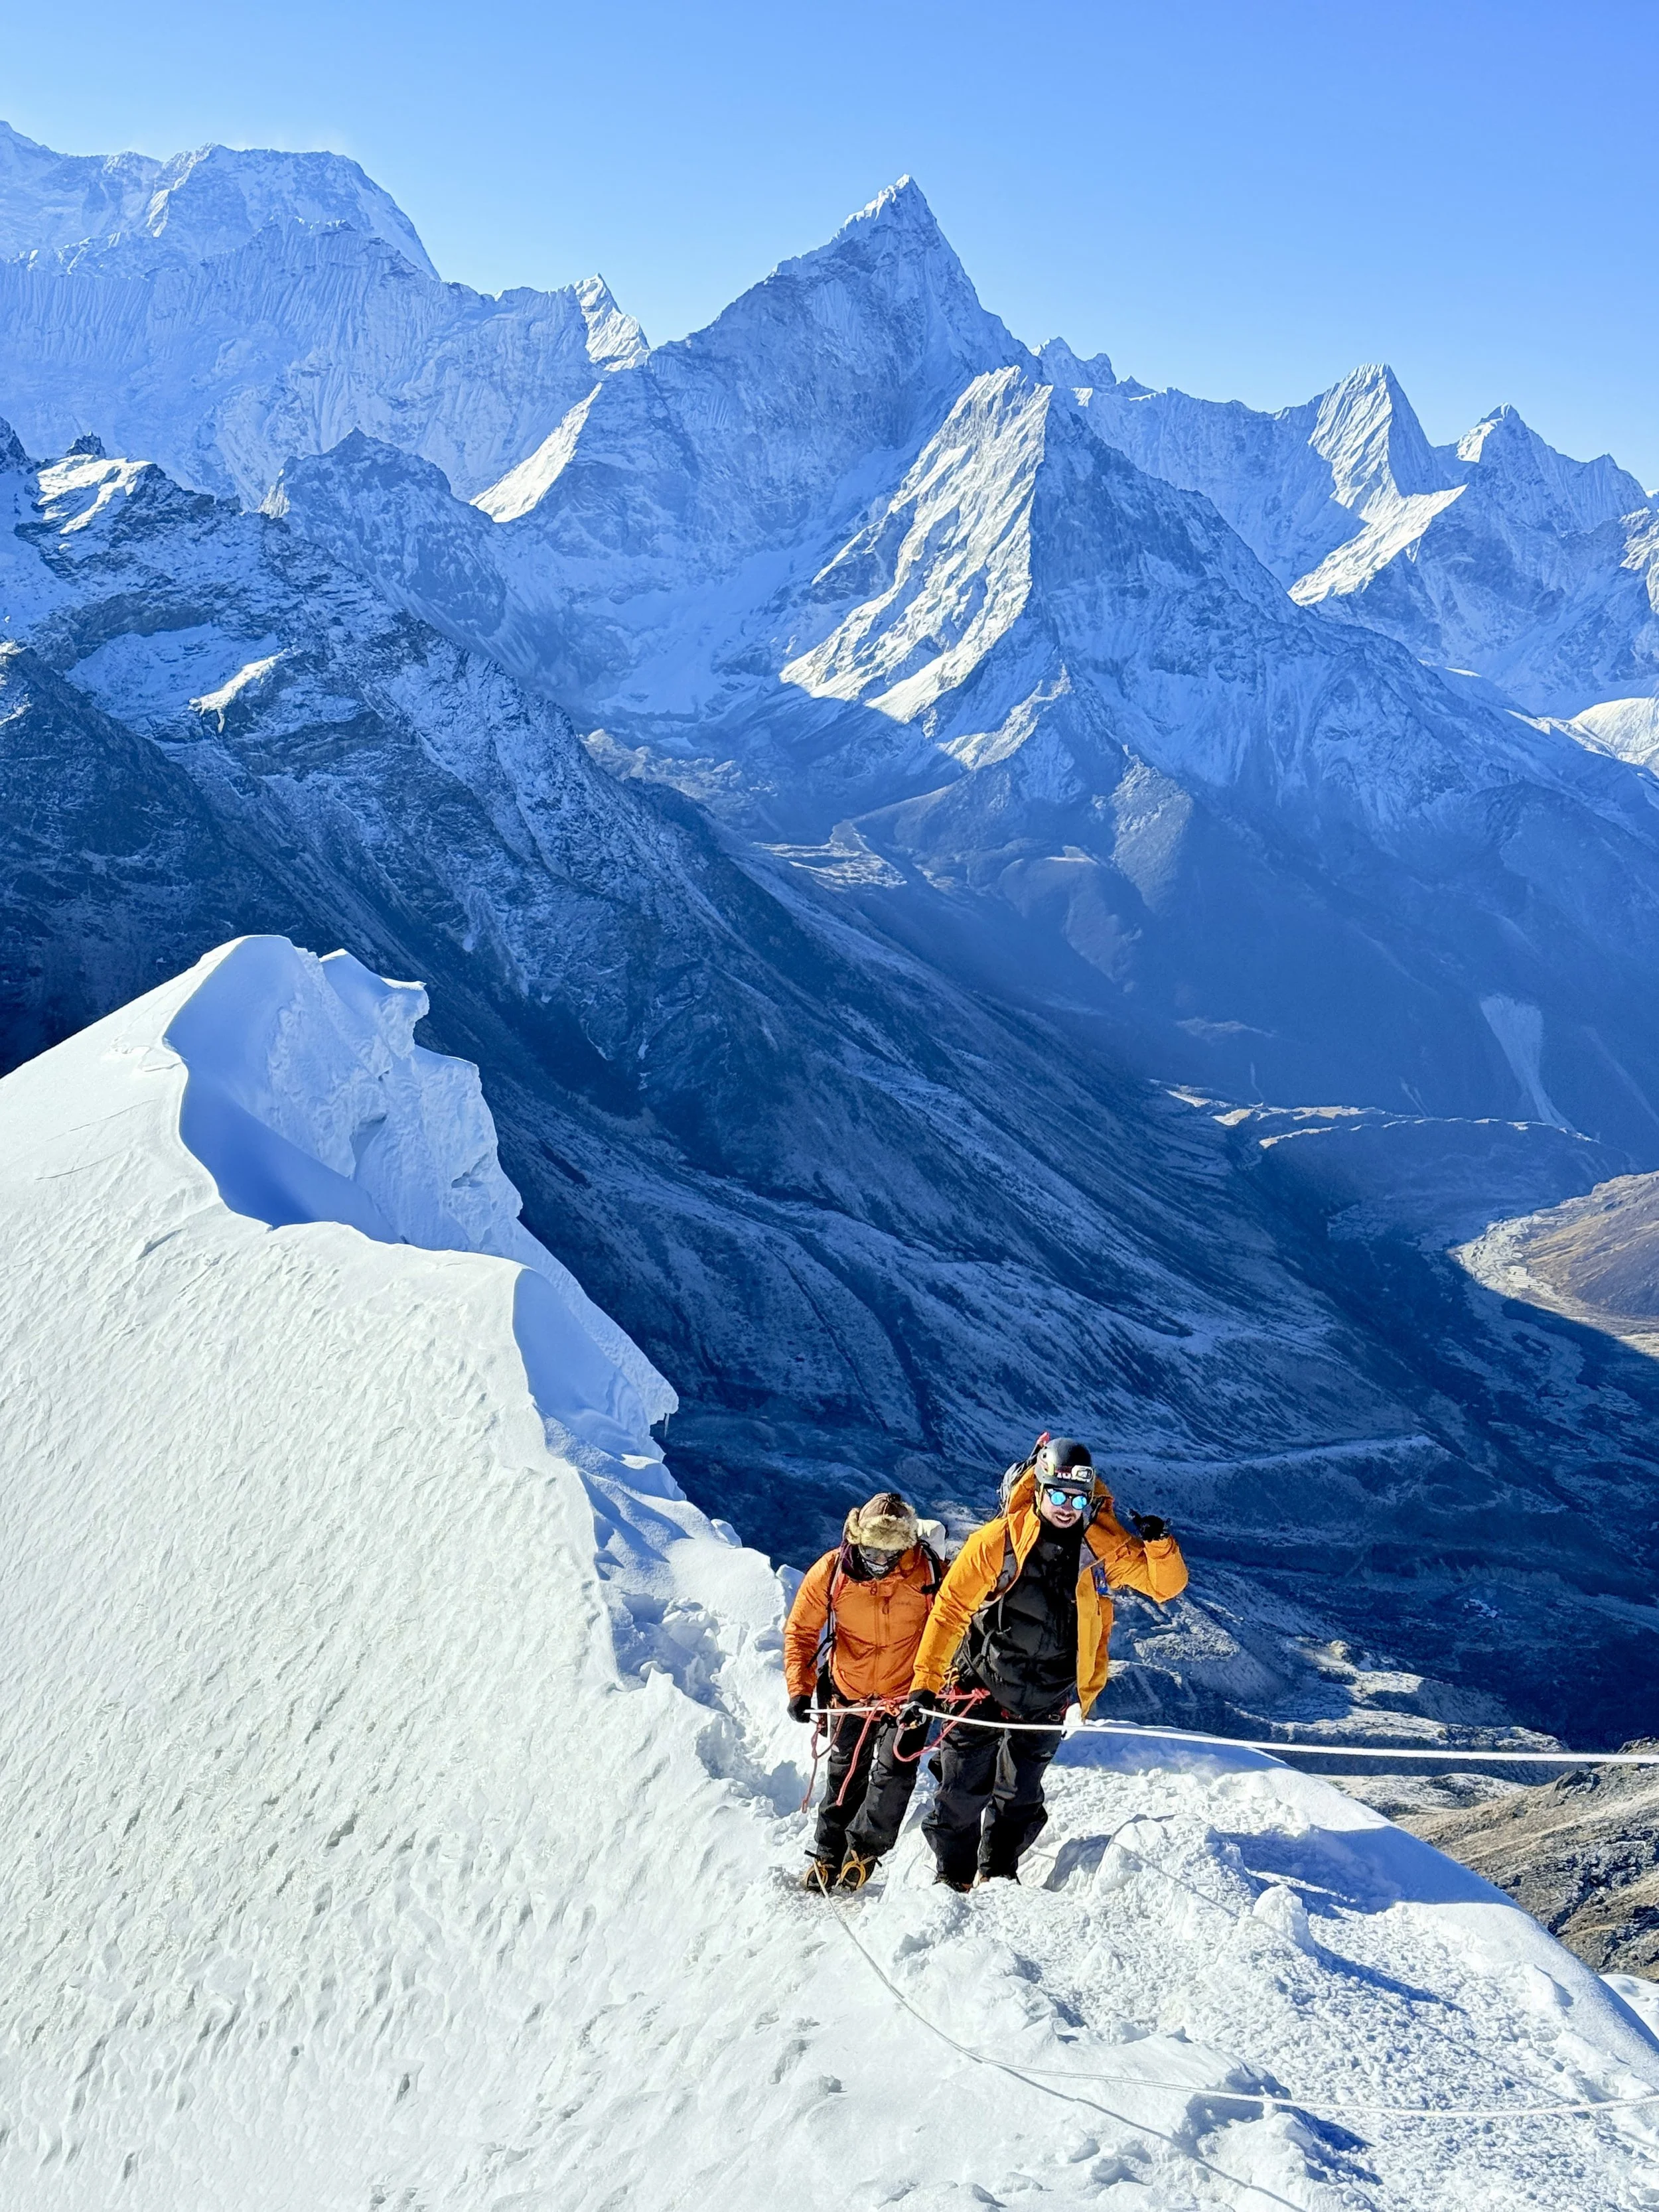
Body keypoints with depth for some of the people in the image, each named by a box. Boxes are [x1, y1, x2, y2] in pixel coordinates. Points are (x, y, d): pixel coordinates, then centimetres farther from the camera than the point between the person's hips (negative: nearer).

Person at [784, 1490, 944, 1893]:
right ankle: (828, 1856, 27)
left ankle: (863, 1850, 8)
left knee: (895, 1772, -10)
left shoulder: (927, 1572, -20)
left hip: (908, 1694, -1)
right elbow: (801, 1630, -5)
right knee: (845, 1776, 12)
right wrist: (800, 1688, -12)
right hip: (849, 1693, 1)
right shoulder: (831, 1571, -18)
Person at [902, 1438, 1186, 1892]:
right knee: (962, 1794, 4)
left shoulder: (1106, 1547, -7)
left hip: (1048, 1702, 2)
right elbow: (950, 1609, -10)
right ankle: (952, 1879, 23)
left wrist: (1159, 1545, -25)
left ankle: (996, 1878, 32)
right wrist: (925, 1685, -12)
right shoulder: (999, 1540, -14)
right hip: (982, 1688, -2)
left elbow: (1167, 1584, -2)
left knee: (1020, 1798, 13)